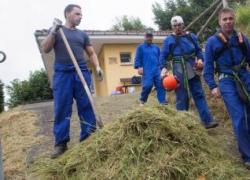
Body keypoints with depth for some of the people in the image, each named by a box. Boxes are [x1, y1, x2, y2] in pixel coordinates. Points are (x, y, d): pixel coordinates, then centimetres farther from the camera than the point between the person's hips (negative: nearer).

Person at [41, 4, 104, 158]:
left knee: (86, 107, 0)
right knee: (62, 109, -2)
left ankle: (88, 139, 10)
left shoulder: (82, 34, 18)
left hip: (82, 73, 3)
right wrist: (53, 31, -9)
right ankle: (61, 143, 7)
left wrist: (97, 67, 0)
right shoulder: (56, 30, 12)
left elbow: (91, 53, 17)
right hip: (62, 74, -2)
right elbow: (45, 49, 2)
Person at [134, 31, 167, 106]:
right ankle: (142, 100, 7)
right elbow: (137, 58, 2)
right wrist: (139, 67, -12)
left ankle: (162, 101, 1)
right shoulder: (140, 47, 9)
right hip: (147, 71, -4)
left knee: (160, 85, -4)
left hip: (157, 70, 5)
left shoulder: (156, 47, 22)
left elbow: (160, 58, 26)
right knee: (147, 85, -15)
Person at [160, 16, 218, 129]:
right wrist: (164, 68, -19)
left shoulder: (191, 36, 14)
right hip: (179, 71, -4)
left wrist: (200, 59, -1)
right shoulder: (169, 40, 3)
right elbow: (163, 56, -2)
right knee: (182, 98, 0)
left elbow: (198, 50, 19)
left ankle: (207, 121, 7)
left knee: (199, 95, 4)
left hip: (192, 69, 4)